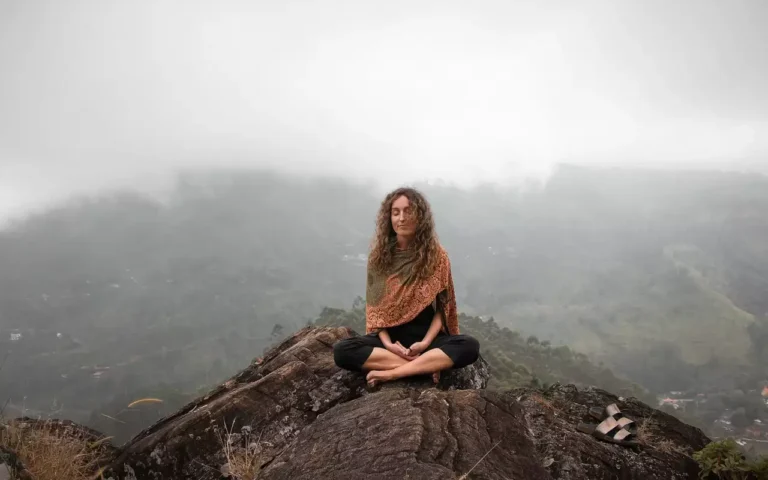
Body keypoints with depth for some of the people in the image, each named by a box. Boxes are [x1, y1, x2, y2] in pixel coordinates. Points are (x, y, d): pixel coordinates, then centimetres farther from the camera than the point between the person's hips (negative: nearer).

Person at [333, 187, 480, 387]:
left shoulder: (436, 255, -3)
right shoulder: (379, 255, 0)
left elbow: (442, 306, -2)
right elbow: (374, 306, 1)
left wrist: (426, 343, -17)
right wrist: (387, 343, -15)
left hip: (426, 336, 0)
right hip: (390, 336, 1)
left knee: (469, 347, -31)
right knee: (341, 350, -27)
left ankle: (391, 373, -29)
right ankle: (426, 365, -25)